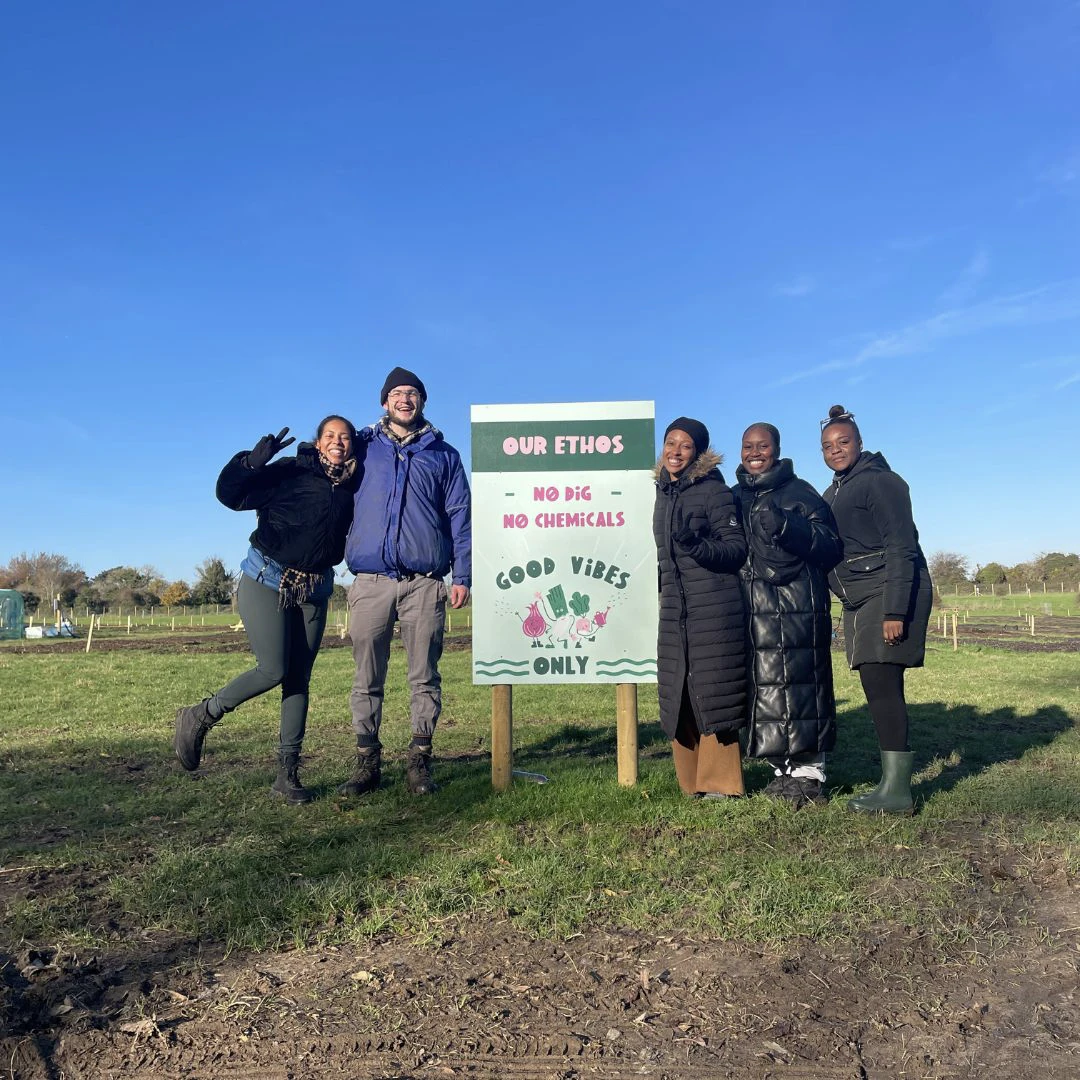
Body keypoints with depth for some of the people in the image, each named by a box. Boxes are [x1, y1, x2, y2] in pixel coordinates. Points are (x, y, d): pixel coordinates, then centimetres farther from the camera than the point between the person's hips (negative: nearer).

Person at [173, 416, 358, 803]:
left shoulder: (353, 489, 6)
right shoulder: (291, 472, -7)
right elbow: (230, 493, -11)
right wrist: (253, 462, -27)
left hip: (314, 591, 4)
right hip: (267, 580, -4)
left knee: (298, 679, 4)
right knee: (273, 671, -11)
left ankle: (287, 774, 10)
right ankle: (199, 717, 15)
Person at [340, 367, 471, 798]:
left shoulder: (443, 454, 13)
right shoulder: (365, 447, 14)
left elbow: (460, 516, 9)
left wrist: (462, 575, 2)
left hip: (425, 583, 0)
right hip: (370, 582, 1)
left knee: (424, 677, 3)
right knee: (367, 678, 4)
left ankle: (420, 761, 12)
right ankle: (367, 762, 14)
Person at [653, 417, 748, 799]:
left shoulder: (713, 490, -6)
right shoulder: (664, 492, 15)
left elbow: (737, 546, -10)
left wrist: (697, 545, -25)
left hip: (714, 607, -7)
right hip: (674, 609, 7)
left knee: (712, 691, -3)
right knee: (680, 694, 8)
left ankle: (720, 781, 7)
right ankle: (692, 779, 19)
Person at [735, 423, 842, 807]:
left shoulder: (800, 492, 1)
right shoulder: (736, 497, 16)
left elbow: (831, 547, -6)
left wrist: (787, 526, -18)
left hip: (796, 605, -5)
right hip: (751, 607, 5)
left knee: (798, 685, -5)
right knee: (761, 689, 5)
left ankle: (809, 773, 6)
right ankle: (782, 770, 17)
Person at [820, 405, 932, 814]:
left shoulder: (879, 481, -8)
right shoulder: (833, 493, 18)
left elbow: (901, 547, -15)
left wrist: (895, 611, -21)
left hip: (889, 593, -8)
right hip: (859, 600, 8)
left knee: (880, 682, -13)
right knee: (879, 686, 7)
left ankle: (896, 791, -8)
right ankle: (894, 783, 12)